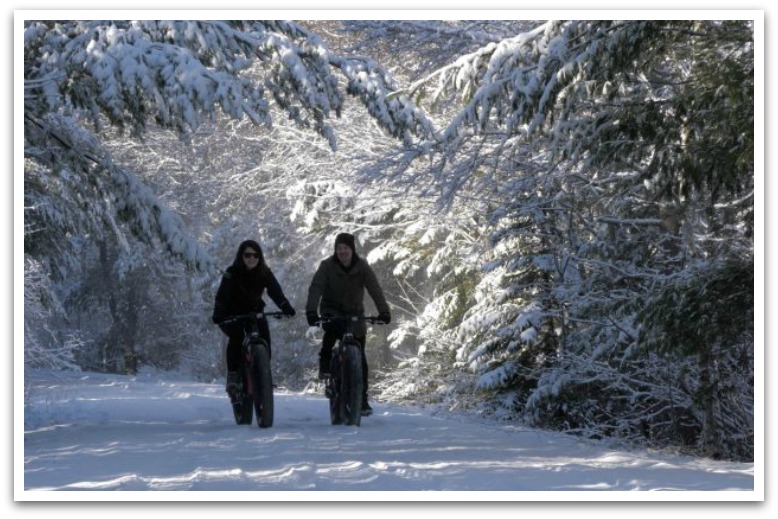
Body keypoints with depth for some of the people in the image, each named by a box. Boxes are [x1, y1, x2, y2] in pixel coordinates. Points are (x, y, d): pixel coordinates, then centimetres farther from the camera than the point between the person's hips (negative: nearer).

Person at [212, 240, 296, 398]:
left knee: (264, 336, -22)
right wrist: (217, 314, -46)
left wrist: (286, 307, -40)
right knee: (237, 336, -31)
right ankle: (233, 376, -25)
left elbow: (275, 291, -21)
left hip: (253, 312, 3)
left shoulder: (264, 273, -11)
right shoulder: (232, 273, -19)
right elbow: (222, 296, -28)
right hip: (231, 315, -3)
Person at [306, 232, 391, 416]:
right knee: (332, 329, -38)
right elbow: (316, 287, -23)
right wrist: (311, 311, -39)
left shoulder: (362, 267, -10)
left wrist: (384, 311, -35)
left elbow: (375, 289, -20)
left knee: (359, 357, -3)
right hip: (332, 311, -1)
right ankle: (325, 364, -16)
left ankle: (362, 399, 4)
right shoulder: (327, 266, -13)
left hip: (354, 314, 1)